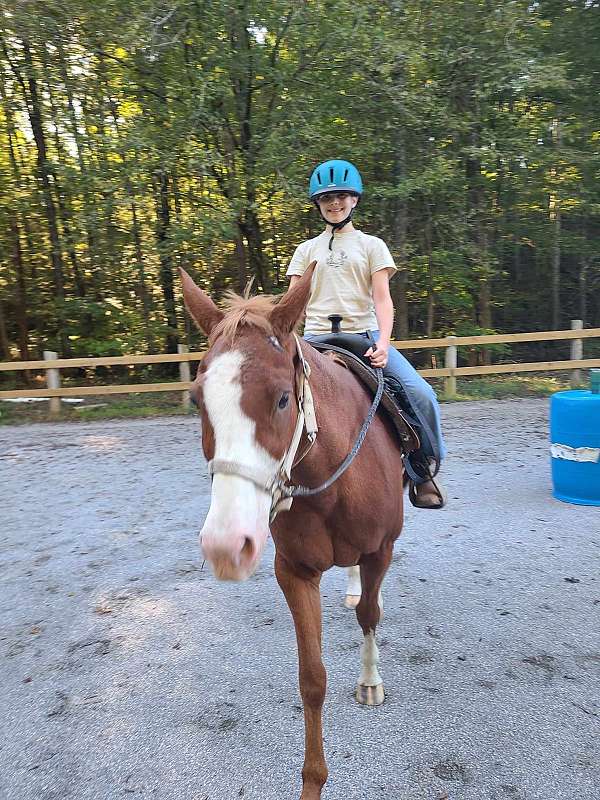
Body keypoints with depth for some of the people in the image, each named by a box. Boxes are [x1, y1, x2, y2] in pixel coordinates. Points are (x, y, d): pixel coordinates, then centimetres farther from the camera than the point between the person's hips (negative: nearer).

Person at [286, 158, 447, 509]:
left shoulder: (371, 245, 14)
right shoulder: (307, 250, 18)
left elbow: (383, 299, 1)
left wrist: (383, 343, -17)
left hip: (365, 336, -1)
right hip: (316, 339, 2)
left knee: (421, 394, -21)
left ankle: (423, 470, 1)